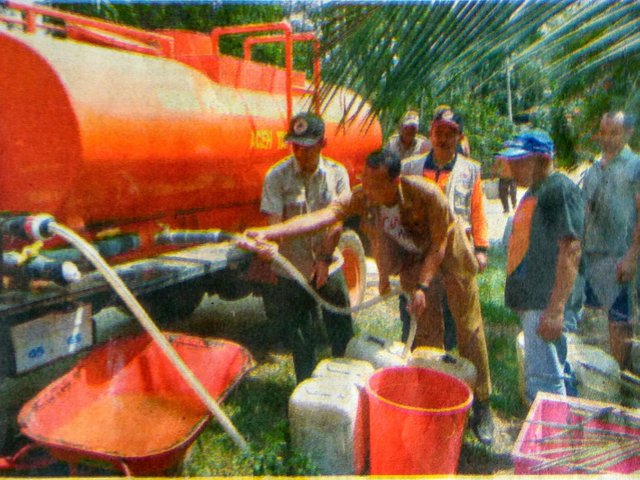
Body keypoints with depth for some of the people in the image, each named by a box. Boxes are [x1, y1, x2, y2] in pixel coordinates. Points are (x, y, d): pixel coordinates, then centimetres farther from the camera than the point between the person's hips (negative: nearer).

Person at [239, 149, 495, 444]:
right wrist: (268, 232, -49)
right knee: (424, 327, 7)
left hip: (449, 253, -3)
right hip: (413, 256, 3)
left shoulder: (426, 194, -34)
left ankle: (482, 405, 15)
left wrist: (423, 286, -27)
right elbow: (321, 216, -37)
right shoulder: (361, 198, -25)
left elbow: (439, 243, -23)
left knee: (468, 326, 1)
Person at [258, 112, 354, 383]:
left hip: (328, 267, 2)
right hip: (293, 269, -1)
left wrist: (325, 259, -13)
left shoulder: (337, 174, -2)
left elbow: (337, 221, -5)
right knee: (300, 335, 10)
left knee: (341, 330, 11)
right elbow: (274, 221, -16)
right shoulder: (276, 176, -9)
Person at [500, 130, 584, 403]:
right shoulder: (533, 191, 17)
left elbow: (570, 251, -20)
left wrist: (555, 309, -25)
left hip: (546, 303, -10)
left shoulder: (561, 189, -13)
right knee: (555, 372, 19)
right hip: (531, 300, 10)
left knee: (542, 380, -8)